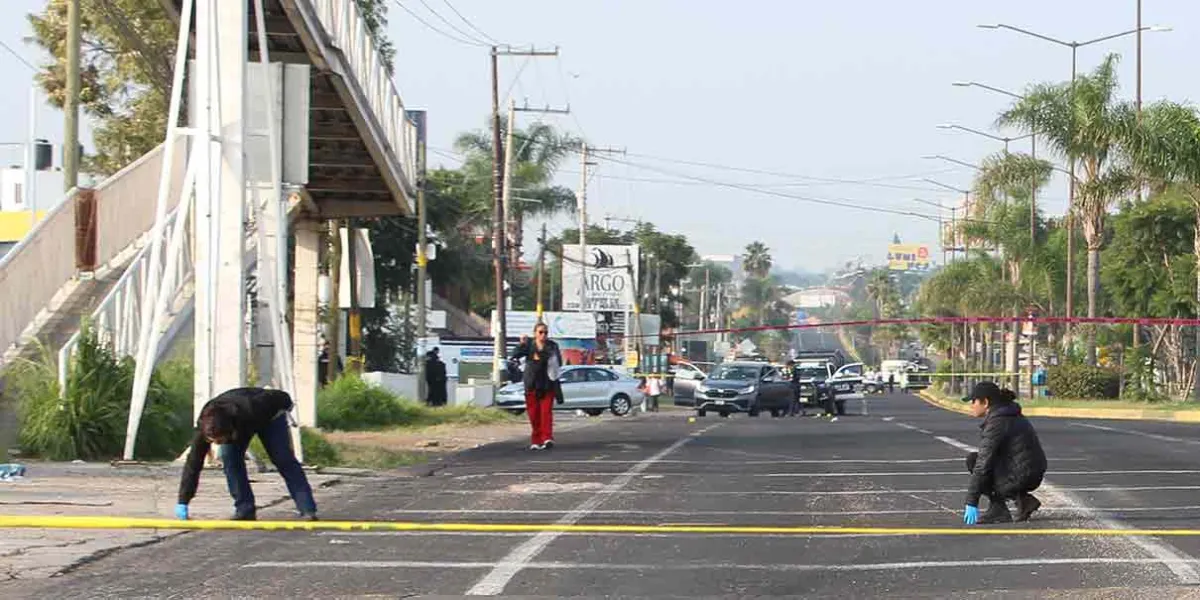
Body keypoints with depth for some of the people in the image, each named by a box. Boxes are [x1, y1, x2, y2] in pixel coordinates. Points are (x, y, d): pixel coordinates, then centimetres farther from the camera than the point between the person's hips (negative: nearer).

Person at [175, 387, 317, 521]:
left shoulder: (249, 411, -47)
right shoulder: (204, 428, -38)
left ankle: (308, 511, -16)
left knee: (283, 459, -15)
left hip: (269, 415, -3)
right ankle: (244, 510, -11)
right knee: (228, 456, -19)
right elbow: (193, 463, -33)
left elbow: (281, 398, -28)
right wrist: (183, 502, -35)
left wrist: (286, 404, -3)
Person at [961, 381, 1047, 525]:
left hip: (1021, 478, -9)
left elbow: (983, 463, -18)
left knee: (973, 460, 0)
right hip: (1034, 475, 9)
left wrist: (971, 502, -16)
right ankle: (1023, 499, 12)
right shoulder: (1010, 415, 14)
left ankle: (998, 510, -2)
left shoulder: (996, 423, -16)